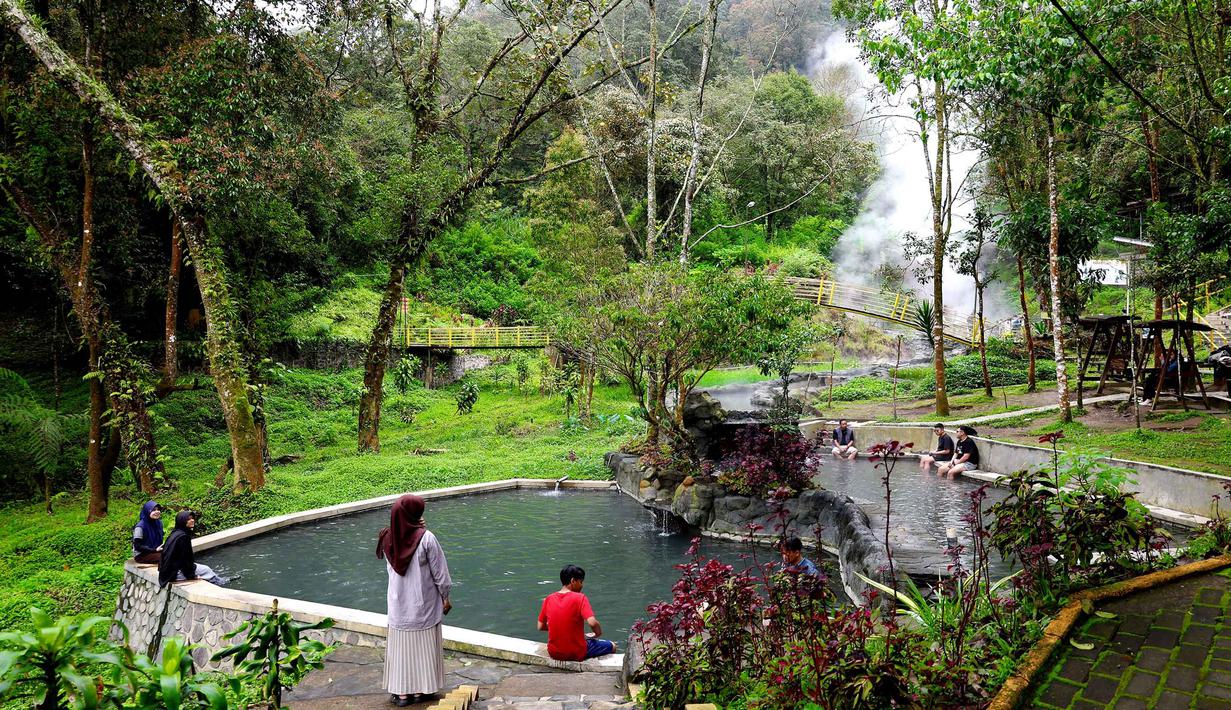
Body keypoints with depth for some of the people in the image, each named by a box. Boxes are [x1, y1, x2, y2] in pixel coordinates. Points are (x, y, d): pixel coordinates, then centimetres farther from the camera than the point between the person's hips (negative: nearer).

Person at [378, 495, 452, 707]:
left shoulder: (389, 539, -6)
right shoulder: (426, 539, -19)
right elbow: (439, 572, -12)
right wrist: (445, 597, 3)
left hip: (398, 604, 3)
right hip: (423, 604, -3)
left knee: (401, 647, 12)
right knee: (423, 647, 11)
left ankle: (402, 692, 17)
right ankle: (422, 689, 19)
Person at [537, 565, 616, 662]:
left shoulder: (549, 599, -2)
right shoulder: (580, 598, -15)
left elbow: (540, 627, 5)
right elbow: (592, 623, -26)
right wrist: (598, 634, -6)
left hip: (553, 653, 5)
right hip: (576, 654, -5)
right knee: (611, 646, 17)